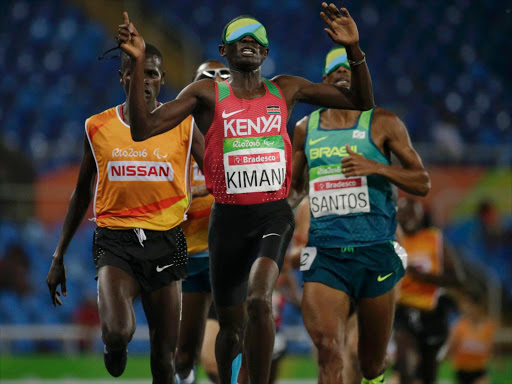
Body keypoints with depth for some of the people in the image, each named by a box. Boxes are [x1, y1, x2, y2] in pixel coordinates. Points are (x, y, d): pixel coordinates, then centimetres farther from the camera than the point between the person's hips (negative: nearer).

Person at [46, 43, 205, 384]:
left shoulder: (183, 125, 3)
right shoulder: (98, 127, 6)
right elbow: (82, 194, 16)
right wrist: (59, 256, 17)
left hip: (165, 241, 1)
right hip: (114, 240, 0)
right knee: (118, 333, -25)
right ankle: (115, 348, 11)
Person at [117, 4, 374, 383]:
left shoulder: (286, 90, 8)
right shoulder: (206, 94, 2)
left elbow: (362, 102, 11)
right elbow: (142, 128, -7)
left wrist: (354, 50, -5)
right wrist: (138, 64, -16)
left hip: (274, 214, 0)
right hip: (229, 219, 0)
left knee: (259, 299, -28)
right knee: (231, 327, 9)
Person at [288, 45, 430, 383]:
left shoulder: (383, 123, 4)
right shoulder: (306, 129, 13)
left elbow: (422, 183, 1)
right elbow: (294, 187, 26)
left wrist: (376, 167, -14)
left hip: (375, 251, -1)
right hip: (325, 252, 1)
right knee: (328, 346, -20)